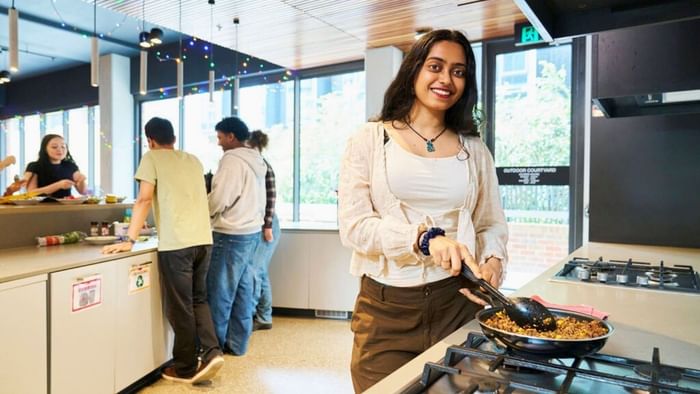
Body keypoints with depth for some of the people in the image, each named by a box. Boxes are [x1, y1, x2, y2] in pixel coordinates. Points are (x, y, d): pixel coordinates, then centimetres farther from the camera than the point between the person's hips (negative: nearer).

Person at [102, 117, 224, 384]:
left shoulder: (152, 157, 3)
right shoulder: (193, 160, 20)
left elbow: (145, 199, -8)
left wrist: (129, 240, -9)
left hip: (176, 244, -6)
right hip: (203, 240, 6)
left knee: (180, 307, 5)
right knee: (198, 300, 19)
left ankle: (185, 368, 16)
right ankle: (211, 352, 7)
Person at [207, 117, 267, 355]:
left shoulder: (232, 160, -13)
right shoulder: (256, 161, 14)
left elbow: (218, 200, -15)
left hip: (231, 234, -9)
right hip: (252, 231, 9)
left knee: (219, 292, 1)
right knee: (243, 290, 12)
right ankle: (237, 343, 20)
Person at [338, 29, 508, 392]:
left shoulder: (474, 150, 9)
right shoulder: (370, 140, 0)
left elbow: (492, 225, 12)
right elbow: (353, 225, -9)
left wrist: (493, 262, -10)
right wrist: (425, 237, -23)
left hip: (457, 303, 3)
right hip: (386, 308, -2)